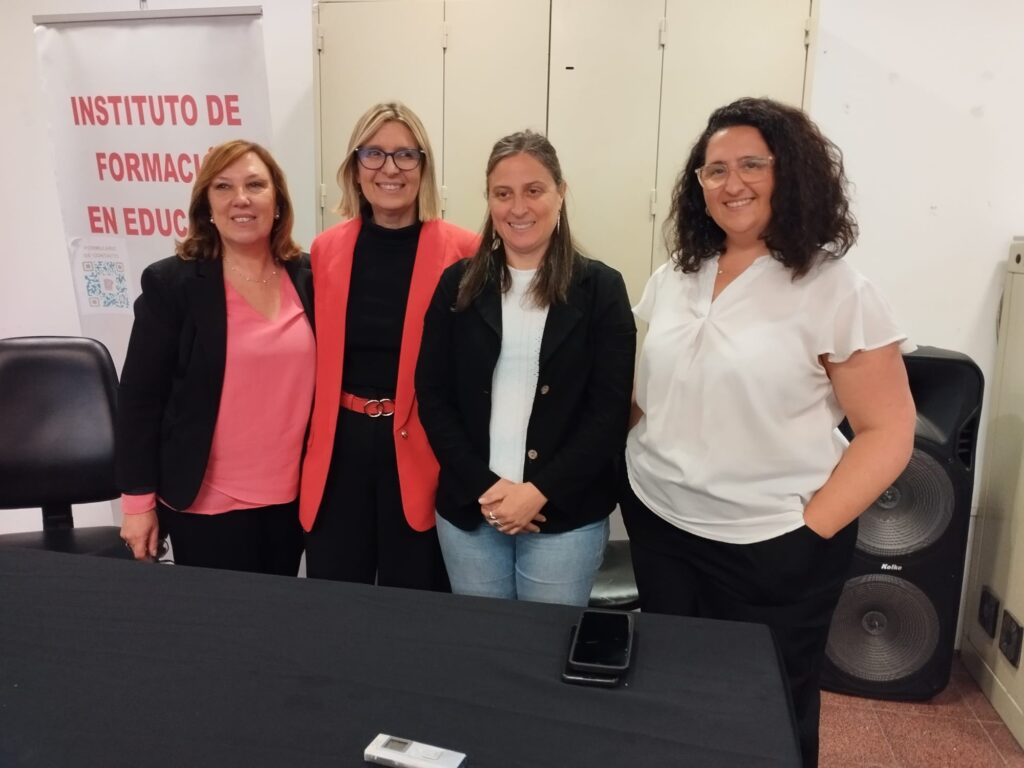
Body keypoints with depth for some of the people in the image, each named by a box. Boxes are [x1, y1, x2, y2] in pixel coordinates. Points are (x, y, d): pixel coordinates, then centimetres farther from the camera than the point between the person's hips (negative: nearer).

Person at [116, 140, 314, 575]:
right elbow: (140, 397, -6)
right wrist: (138, 499, -6)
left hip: (291, 495, 4)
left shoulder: (308, 276, 1)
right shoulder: (171, 282, -8)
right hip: (208, 503, -3)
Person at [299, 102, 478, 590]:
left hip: (419, 449, -3)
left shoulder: (462, 252, -8)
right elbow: (314, 357, 10)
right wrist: (308, 445, 7)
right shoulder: (326, 248, 4)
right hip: (337, 446, 3)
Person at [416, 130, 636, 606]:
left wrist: (540, 492, -14)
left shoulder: (601, 288, -2)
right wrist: (483, 486, -10)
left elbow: (610, 411, -6)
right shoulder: (458, 284, 3)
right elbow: (432, 397, 1)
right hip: (469, 509, 2)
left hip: (566, 515, -2)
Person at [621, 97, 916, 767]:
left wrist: (809, 531, -16)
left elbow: (889, 431, -11)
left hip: (771, 546, -4)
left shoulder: (836, 291, -12)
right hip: (657, 523, 5)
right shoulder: (674, 278, 5)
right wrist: (630, 466, 3)